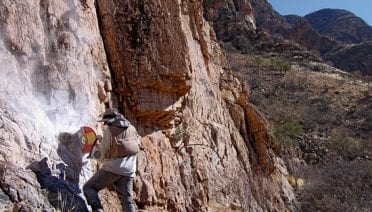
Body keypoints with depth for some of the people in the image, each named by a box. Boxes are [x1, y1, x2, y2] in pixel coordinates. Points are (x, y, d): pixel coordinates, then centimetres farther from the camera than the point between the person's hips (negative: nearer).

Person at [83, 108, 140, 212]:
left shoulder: (109, 130, -4)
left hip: (112, 169, -5)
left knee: (89, 188, 5)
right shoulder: (132, 129, 12)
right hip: (129, 172, 6)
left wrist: (94, 148, 16)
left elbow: (102, 154, -6)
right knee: (127, 201, 9)